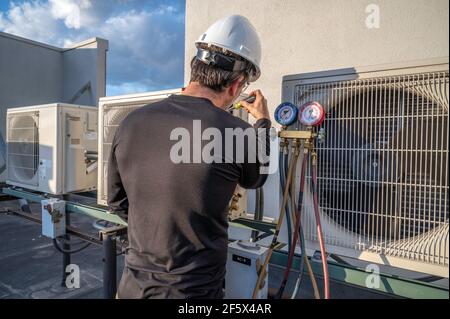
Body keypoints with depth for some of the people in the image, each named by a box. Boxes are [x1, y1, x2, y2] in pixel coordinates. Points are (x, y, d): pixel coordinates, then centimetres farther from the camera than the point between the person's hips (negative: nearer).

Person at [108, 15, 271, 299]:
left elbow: (117, 203, 4)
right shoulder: (236, 134, -21)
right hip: (194, 290, -4)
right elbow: (256, 177, 3)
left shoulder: (132, 122, -8)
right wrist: (263, 121, 16)